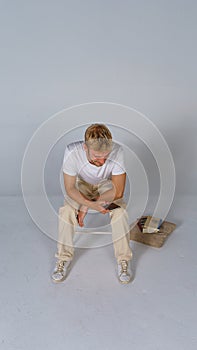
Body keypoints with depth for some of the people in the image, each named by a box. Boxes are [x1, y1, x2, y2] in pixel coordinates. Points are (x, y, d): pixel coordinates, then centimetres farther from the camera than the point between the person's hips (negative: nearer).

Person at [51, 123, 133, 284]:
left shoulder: (117, 151, -37)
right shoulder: (72, 152, -36)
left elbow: (118, 192, -28)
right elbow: (70, 188, -23)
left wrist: (86, 206, -27)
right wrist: (92, 205, -37)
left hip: (107, 184, 0)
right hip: (82, 183, 1)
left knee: (120, 211, -25)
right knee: (66, 211, -22)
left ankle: (124, 258, -4)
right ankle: (64, 257, 1)